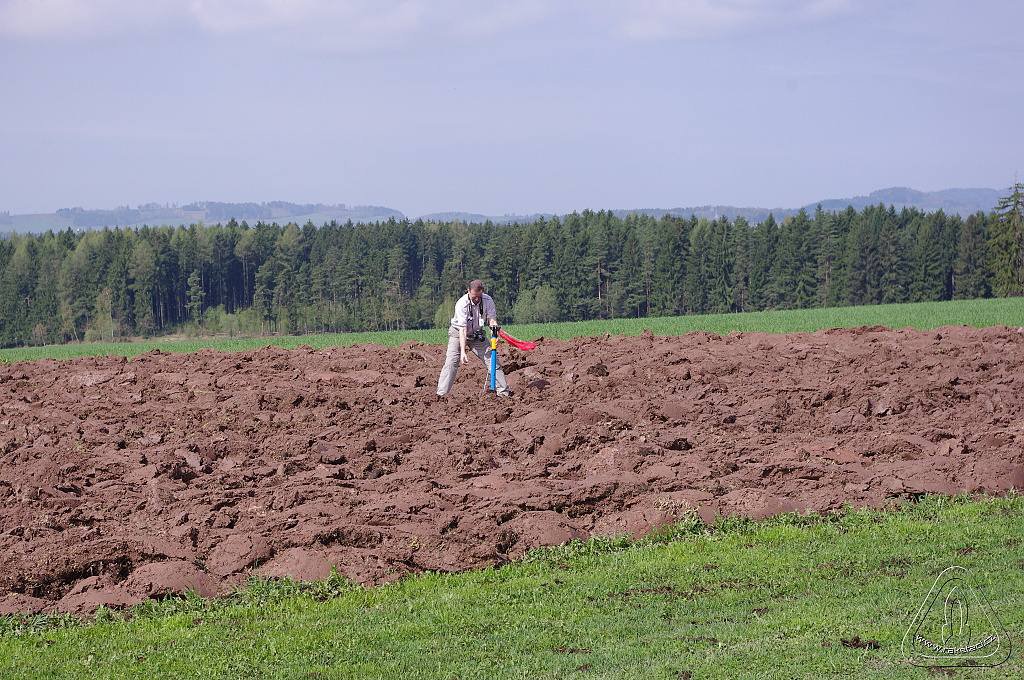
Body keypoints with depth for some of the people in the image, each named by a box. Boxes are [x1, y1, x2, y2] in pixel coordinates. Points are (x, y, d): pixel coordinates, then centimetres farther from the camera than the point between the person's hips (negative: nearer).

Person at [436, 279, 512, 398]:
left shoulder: (487, 300, -16)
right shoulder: (462, 304, -30)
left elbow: (491, 317, -14)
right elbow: (462, 329, -34)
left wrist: (494, 325, -40)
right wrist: (462, 352, -40)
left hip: (477, 334, 4)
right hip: (458, 334, -4)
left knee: (492, 360, -3)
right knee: (451, 362, -19)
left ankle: (503, 391, 3)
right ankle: (441, 394, -20)